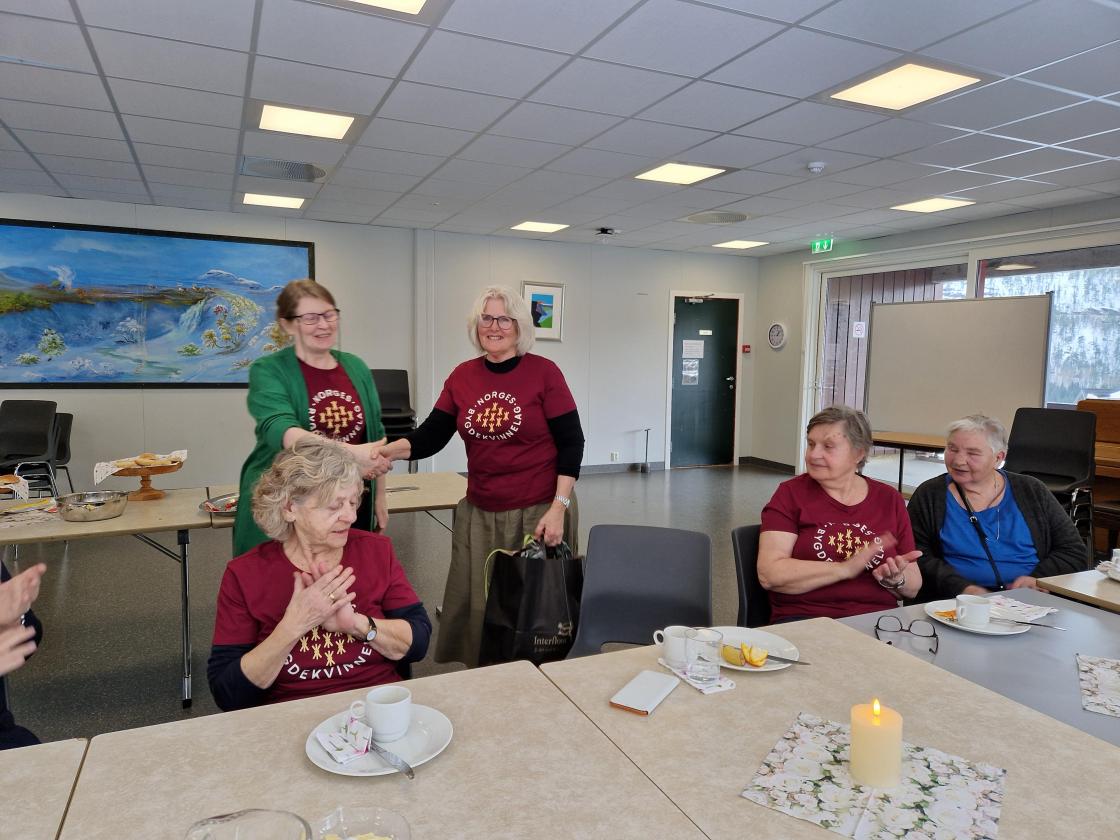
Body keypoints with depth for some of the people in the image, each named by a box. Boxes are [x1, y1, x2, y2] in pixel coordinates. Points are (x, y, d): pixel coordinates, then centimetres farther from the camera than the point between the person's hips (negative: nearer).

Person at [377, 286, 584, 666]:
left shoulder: (544, 372, -7)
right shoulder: (462, 377, 4)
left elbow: (571, 443, -7)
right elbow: (431, 436, 1)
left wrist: (558, 508, -14)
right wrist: (389, 450, -19)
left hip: (538, 511, -4)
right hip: (479, 513, 4)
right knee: (478, 607, 10)